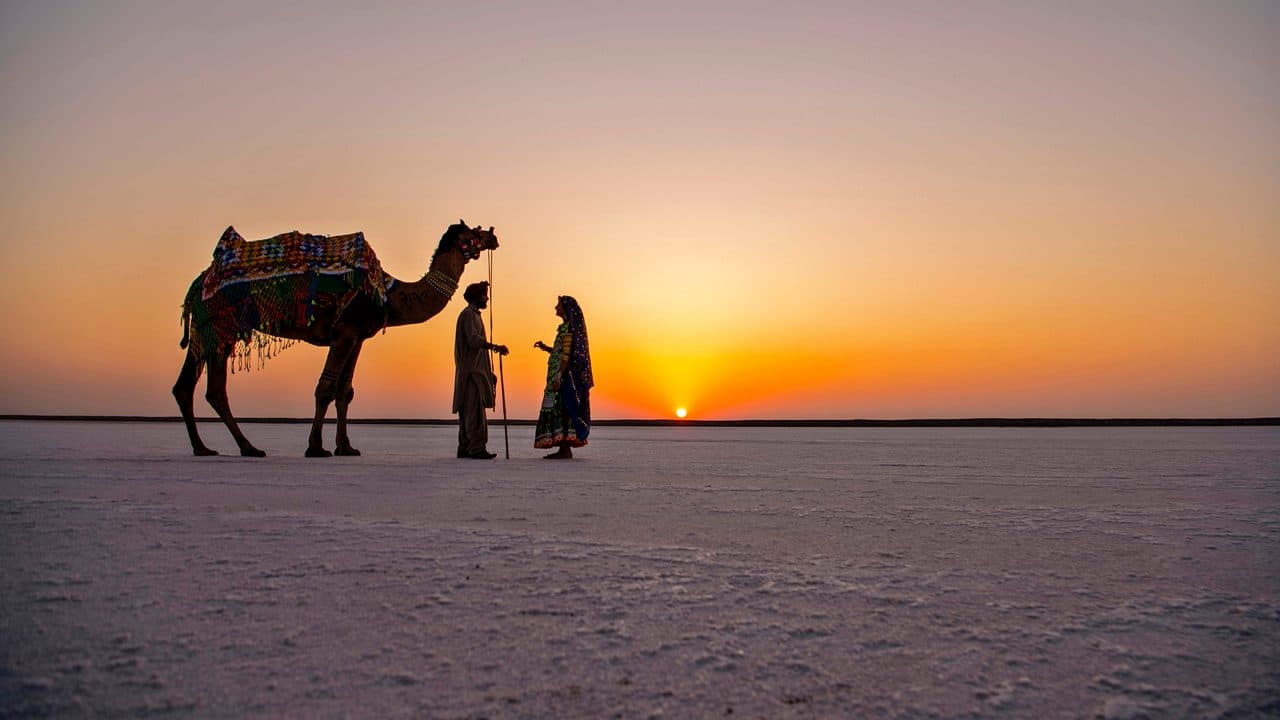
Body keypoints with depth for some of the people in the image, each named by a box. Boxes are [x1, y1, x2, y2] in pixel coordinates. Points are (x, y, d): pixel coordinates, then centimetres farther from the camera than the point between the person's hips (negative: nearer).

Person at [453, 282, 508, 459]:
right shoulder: (468, 314, -8)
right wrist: (495, 347, -36)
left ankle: (464, 448, 11)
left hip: (476, 370, 10)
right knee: (475, 410, -13)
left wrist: (489, 373, 22)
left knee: (468, 411, 9)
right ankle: (476, 448, -15)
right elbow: (474, 340, -24)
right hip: (472, 371, -10)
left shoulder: (475, 315, 23)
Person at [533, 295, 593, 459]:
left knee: (562, 408, -9)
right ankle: (565, 449, 11)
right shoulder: (569, 326, 18)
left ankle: (564, 450, -9)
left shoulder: (568, 327, -13)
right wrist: (546, 348, 14)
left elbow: (566, 354, -20)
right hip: (569, 376, 10)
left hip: (565, 375, -10)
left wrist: (558, 377, -22)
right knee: (562, 409, 10)